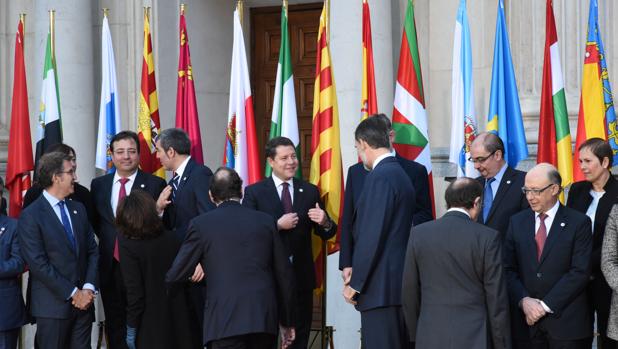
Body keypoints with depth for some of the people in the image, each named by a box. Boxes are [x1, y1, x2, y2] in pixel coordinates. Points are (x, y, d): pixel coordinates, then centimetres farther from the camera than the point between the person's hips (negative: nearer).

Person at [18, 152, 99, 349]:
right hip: (53, 305, -5)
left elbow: (93, 251, 11)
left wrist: (89, 288, -4)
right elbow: (38, 264, -13)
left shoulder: (78, 209, 13)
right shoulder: (30, 216, -7)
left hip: (84, 301, 5)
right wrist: (72, 293, -13)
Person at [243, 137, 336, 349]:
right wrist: (278, 225, -19)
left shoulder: (310, 192, 7)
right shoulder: (254, 192, -2)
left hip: (301, 276, 3)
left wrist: (325, 222, -15)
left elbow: (326, 234, 7)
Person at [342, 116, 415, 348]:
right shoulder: (401, 174, 16)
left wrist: (355, 283, -12)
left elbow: (372, 235, -17)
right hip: (399, 284, 10)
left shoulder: (380, 176, -13)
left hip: (381, 286, -10)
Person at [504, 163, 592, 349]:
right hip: (526, 322, 3)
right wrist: (524, 300, -10)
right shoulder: (517, 222, 10)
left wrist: (545, 305, -12)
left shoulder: (579, 223, -2)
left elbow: (580, 272, -8)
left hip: (566, 323, -3)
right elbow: (509, 269, 7)